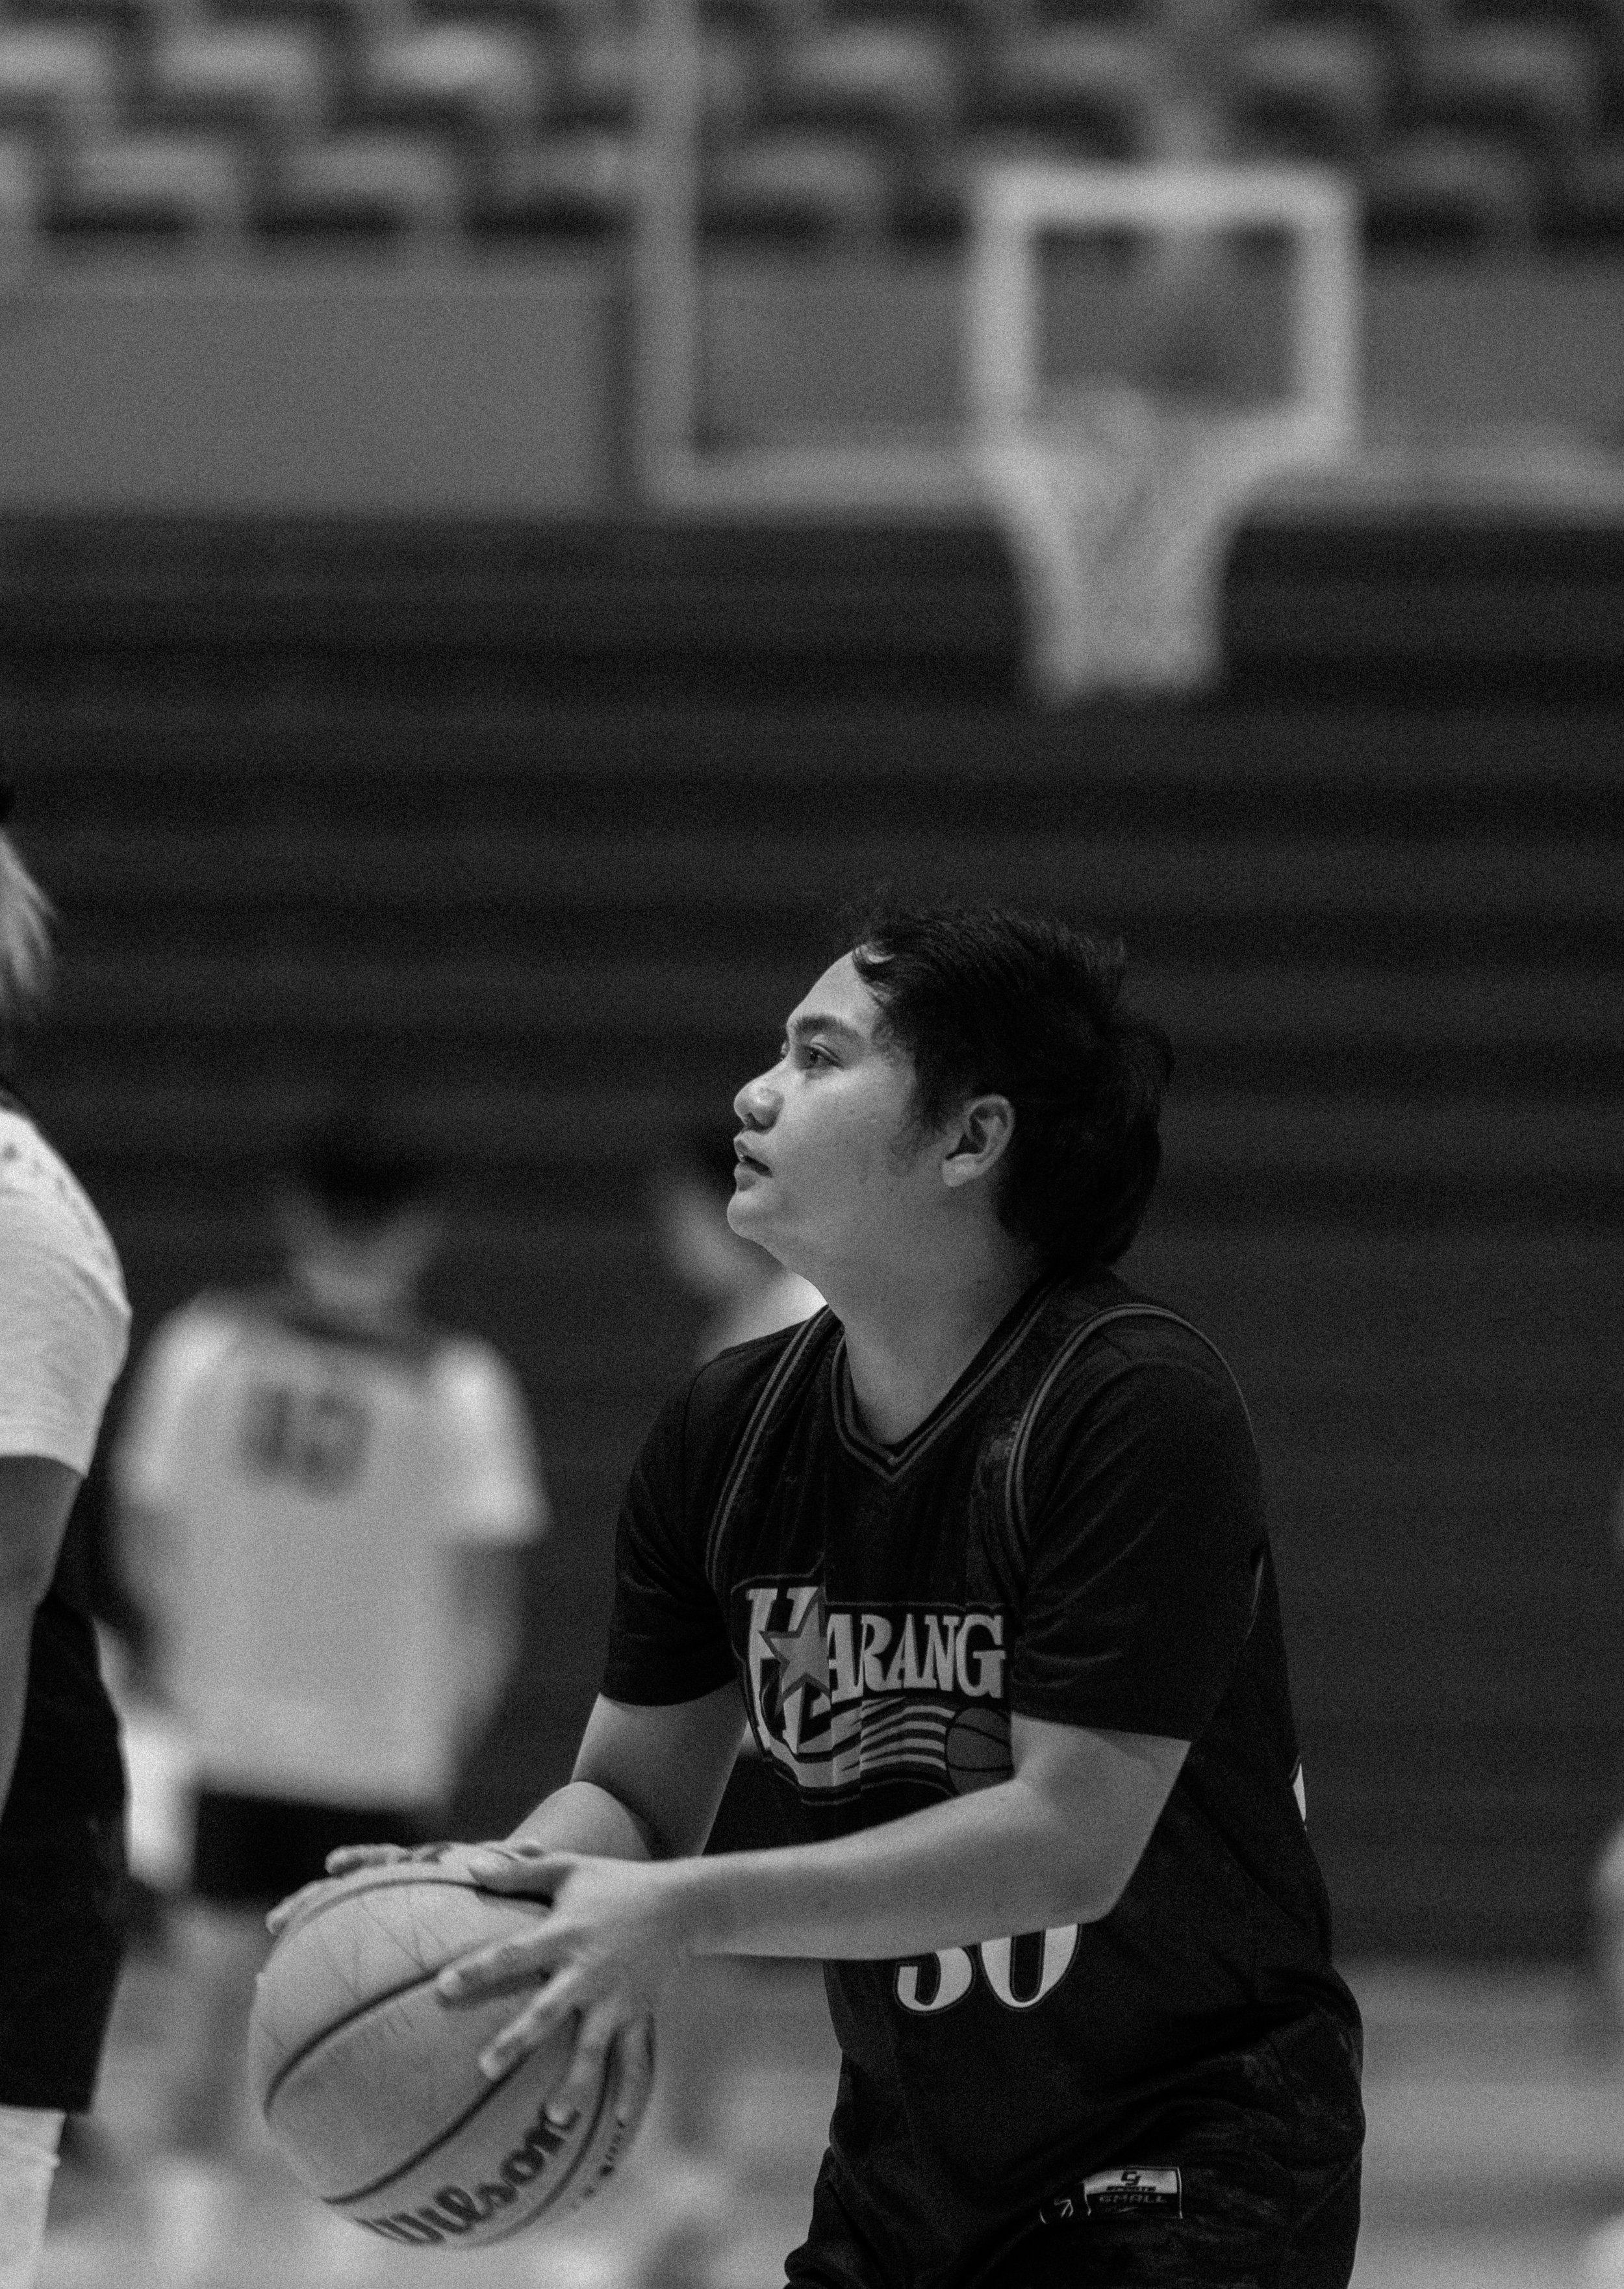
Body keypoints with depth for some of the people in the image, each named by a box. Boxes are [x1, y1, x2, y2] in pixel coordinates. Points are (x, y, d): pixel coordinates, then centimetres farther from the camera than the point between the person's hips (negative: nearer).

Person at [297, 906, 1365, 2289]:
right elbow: (638, 1795, 8)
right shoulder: (726, 1432, 1)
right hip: (904, 2164, 7)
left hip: (1191, 2174, -7)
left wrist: (688, 1913, -29)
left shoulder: (1140, 1408, -20)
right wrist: (504, 1885, -16)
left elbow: (1070, 1838, -25)